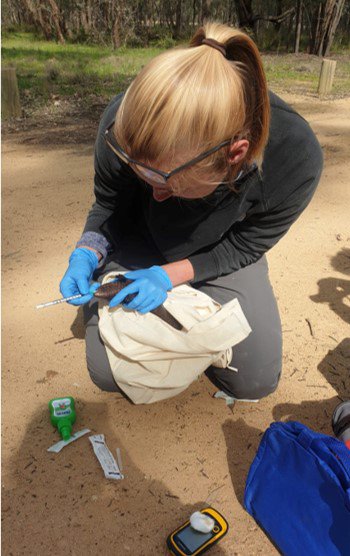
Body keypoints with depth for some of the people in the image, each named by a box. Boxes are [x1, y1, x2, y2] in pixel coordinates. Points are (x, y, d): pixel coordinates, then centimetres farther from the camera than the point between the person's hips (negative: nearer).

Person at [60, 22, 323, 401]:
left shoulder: (297, 160, -33)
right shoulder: (122, 126, -31)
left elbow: (243, 247, -16)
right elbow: (107, 207, -9)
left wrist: (171, 274, -28)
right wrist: (87, 254, -28)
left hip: (218, 255, 1)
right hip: (140, 243, 1)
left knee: (257, 381, -1)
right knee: (109, 374, -7)